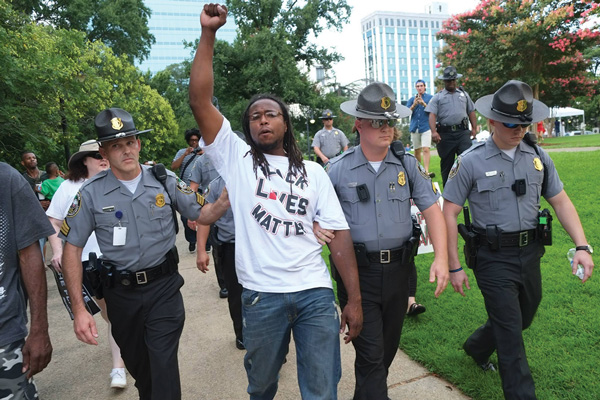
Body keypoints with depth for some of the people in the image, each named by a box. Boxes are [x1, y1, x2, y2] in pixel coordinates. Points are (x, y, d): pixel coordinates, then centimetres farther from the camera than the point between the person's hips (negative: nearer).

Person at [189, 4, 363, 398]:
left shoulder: (313, 171, 9)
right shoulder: (236, 158, 6)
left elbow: (339, 233, 3)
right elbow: (200, 100, -4)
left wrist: (355, 298, -2)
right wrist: (208, 34, -9)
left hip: (316, 292, 1)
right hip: (262, 294, 0)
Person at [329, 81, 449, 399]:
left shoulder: (408, 165, 1)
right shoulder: (338, 170, -5)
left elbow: (432, 210, -1)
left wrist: (441, 257, -12)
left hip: (397, 269, 4)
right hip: (358, 273, -3)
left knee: (388, 346, 21)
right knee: (370, 354, -1)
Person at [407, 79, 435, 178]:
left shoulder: (430, 98, 7)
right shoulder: (412, 99, 14)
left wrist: (424, 104, -15)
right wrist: (414, 105, -12)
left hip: (426, 127, -3)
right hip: (414, 127, 3)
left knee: (426, 149, -16)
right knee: (417, 150, 9)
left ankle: (426, 171, -22)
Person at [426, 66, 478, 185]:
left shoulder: (464, 94, 19)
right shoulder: (438, 97, 9)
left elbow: (471, 112, 21)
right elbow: (432, 115, -4)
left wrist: (474, 128, 9)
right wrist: (434, 132, -19)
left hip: (463, 132, 1)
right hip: (445, 134, -1)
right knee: (446, 163, 5)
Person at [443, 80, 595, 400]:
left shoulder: (538, 156, 3)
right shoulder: (470, 162, -11)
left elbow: (561, 202, 7)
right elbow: (449, 213, -9)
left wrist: (582, 246, -6)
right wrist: (454, 266, -9)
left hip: (530, 254, 6)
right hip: (494, 257, -5)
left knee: (523, 319, 23)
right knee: (511, 338, 0)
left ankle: (476, 347, 49)